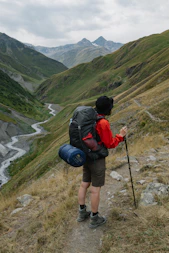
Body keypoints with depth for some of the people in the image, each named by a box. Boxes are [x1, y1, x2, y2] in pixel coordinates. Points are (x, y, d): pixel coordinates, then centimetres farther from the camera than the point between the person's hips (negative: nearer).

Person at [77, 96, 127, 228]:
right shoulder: (103, 123, -24)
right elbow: (110, 144, -18)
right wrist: (121, 136, -7)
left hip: (87, 157, 9)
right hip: (97, 160, -8)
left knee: (84, 184, 17)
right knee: (96, 189, 5)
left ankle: (82, 212, 31)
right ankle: (95, 219, 20)